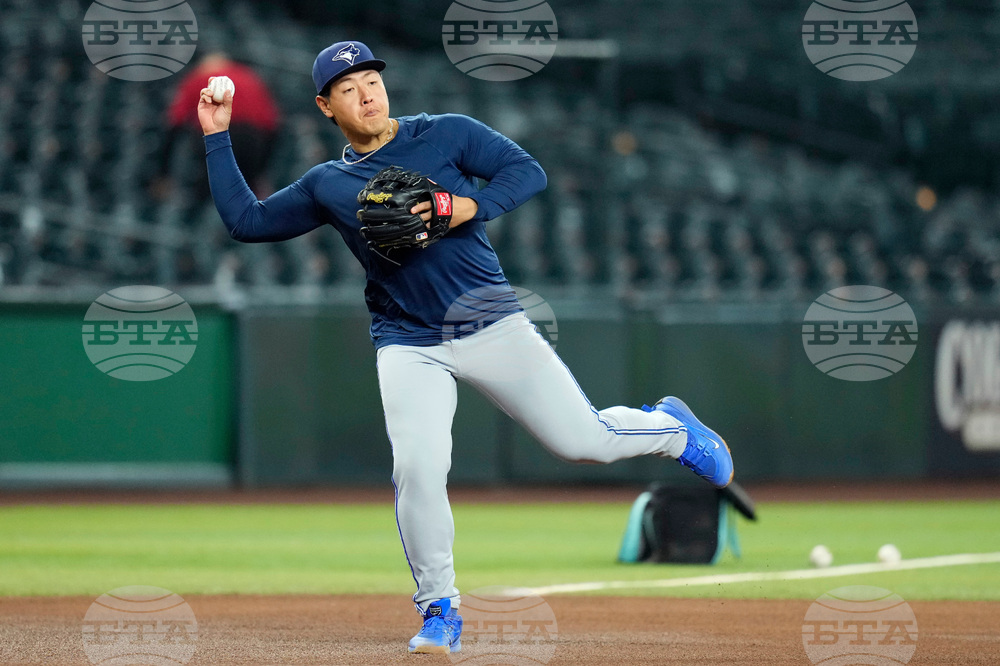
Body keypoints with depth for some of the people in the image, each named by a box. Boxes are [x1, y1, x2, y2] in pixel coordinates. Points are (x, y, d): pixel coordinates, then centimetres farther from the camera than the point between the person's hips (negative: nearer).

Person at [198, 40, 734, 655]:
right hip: (410, 345, 2)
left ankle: (670, 430, 31)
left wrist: (468, 206, -21)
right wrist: (217, 138, 8)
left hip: (490, 324, -1)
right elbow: (245, 221, 12)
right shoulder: (325, 186, 10)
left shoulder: (447, 135, 2)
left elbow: (528, 172, -5)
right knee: (418, 468, -19)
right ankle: (440, 609, -3)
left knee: (583, 440, -3)